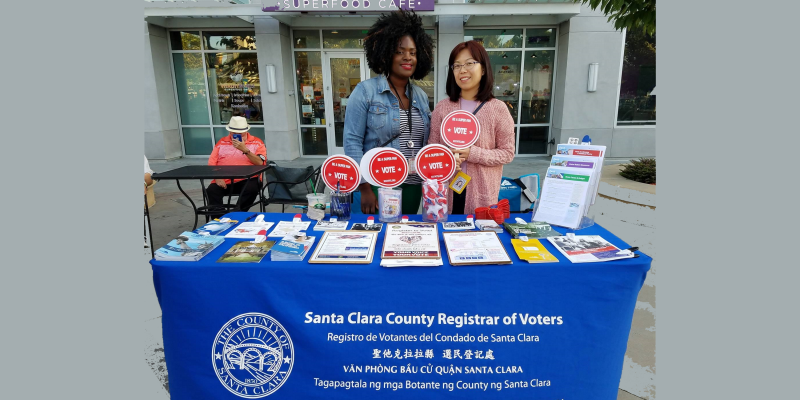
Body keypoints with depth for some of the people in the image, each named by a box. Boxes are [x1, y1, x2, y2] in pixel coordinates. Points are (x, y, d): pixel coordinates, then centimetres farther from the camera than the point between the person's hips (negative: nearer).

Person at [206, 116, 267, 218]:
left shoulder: (257, 143, 12)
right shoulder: (221, 143, 20)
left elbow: (260, 163, -4)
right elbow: (211, 163, 11)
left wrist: (245, 150, -13)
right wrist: (217, 178, -6)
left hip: (246, 180, -2)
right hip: (224, 181, 2)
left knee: (252, 188, -33)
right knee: (211, 190, -26)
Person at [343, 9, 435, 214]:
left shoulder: (421, 96, 10)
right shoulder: (365, 91, -7)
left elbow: (425, 143, 15)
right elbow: (352, 142, -11)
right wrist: (365, 188, -15)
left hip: (413, 186, 6)